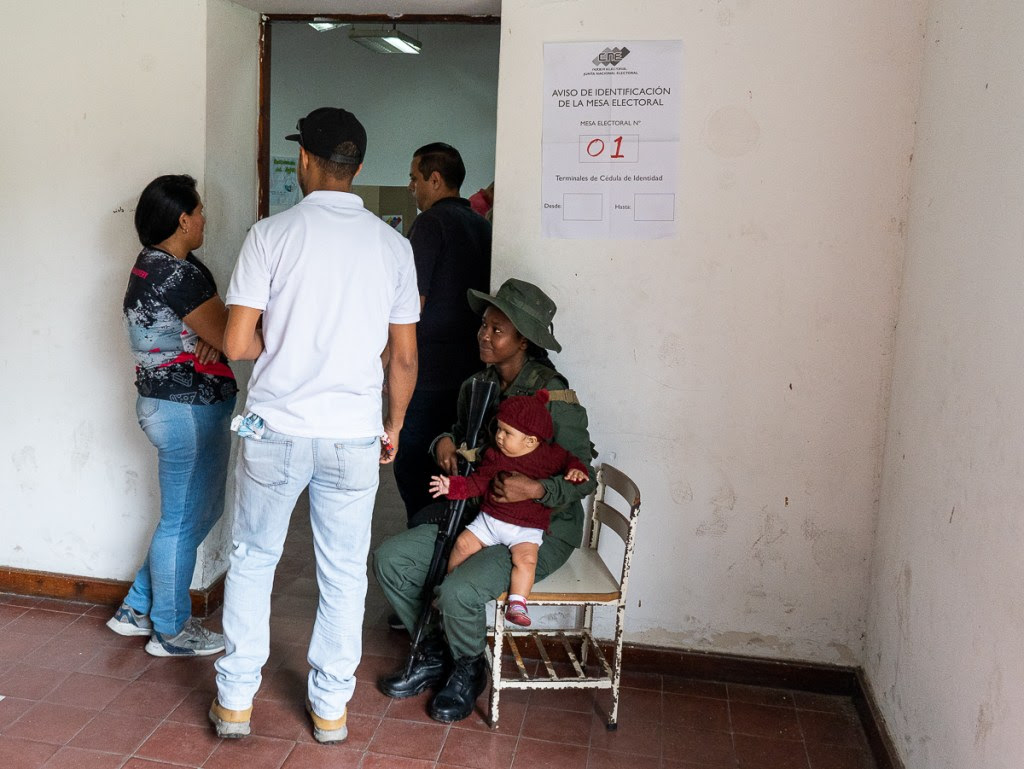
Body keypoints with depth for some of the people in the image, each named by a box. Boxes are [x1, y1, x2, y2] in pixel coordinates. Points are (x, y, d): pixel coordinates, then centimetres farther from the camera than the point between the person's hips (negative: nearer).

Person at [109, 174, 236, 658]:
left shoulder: (152, 264, 12)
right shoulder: (179, 273, -20)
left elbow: (204, 329, 10)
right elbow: (232, 338, -20)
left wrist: (211, 339, -11)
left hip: (165, 402, 10)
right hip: (189, 409, -10)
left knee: (202, 510, 20)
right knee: (183, 521, 4)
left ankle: (137, 609, 30)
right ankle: (170, 632, 21)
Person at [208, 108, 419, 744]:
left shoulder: (272, 233, -7)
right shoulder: (393, 245, 0)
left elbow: (238, 342, -10)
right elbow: (405, 356, 3)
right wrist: (395, 424, 16)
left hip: (276, 428, -1)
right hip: (354, 434, 1)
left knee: (252, 560, 17)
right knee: (344, 573, 13)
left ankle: (236, 699, 27)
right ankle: (331, 707, 25)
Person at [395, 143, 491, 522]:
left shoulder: (431, 222, -10)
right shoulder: (482, 226, 14)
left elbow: (412, 305, -15)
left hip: (428, 372, -8)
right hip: (470, 369, 8)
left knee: (413, 467, 0)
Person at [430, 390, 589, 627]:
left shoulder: (549, 455, -5)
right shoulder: (495, 457, 2)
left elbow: (568, 459, 11)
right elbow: (477, 482, 7)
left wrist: (575, 470, -10)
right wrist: (453, 485, -4)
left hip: (527, 528, -3)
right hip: (489, 518, 3)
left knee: (526, 559, -27)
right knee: (463, 543, -6)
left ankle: (517, 603, -20)